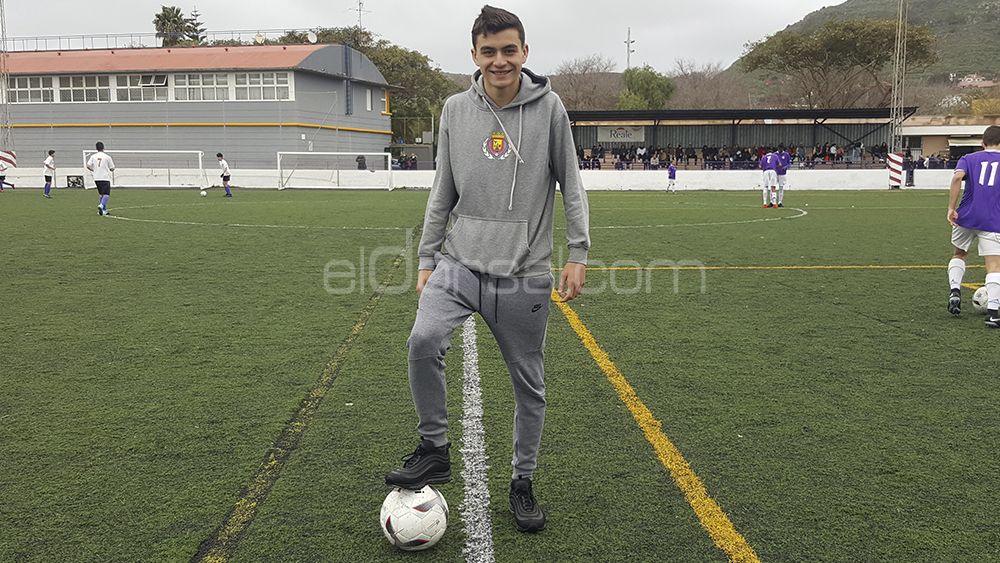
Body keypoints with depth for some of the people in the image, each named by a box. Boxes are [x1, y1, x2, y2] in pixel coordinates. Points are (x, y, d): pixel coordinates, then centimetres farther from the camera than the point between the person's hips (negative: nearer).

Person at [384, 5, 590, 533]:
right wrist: (427, 257, 8)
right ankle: (434, 449, -2)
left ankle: (523, 482, 27)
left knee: (529, 384, 7)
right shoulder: (455, 109, 5)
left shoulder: (548, 106, -1)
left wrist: (578, 253, -3)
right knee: (424, 340, -24)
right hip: (460, 263, 1)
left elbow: (570, 185, 3)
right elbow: (443, 191, 10)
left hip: (525, 274, -1)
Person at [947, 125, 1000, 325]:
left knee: (959, 254, 24)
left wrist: (951, 208, -12)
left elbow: (957, 177, -12)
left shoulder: (968, 159, 8)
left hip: (965, 218, 2)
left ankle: (955, 290, 5)